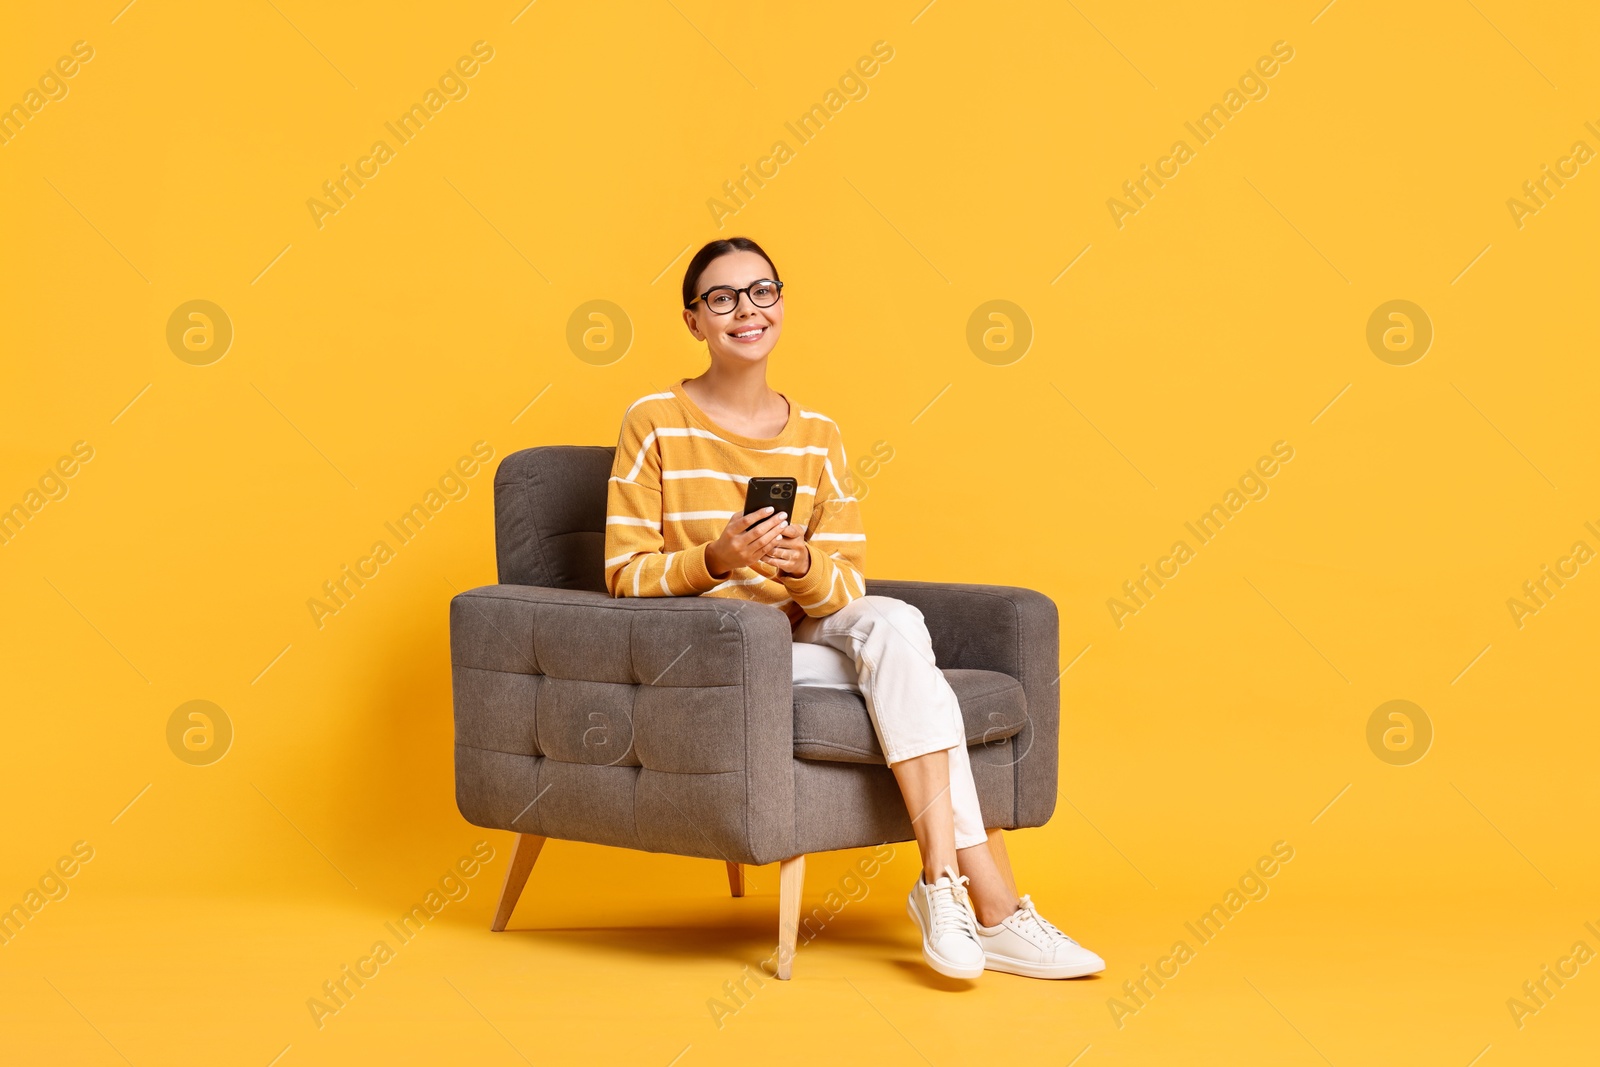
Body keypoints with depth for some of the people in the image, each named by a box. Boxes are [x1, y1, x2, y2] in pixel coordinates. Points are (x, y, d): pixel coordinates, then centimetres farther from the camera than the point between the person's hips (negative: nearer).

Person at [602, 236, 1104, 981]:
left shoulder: (818, 436, 10)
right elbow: (625, 575, -5)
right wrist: (716, 559, -23)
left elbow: (850, 588, 5)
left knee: (891, 622, -30)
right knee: (912, 669, -27)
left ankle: (945, 884, -29)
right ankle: (992, 908, -25)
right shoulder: (654, 422, -1)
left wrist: (804, 568, -19)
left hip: (807, 636, 4)